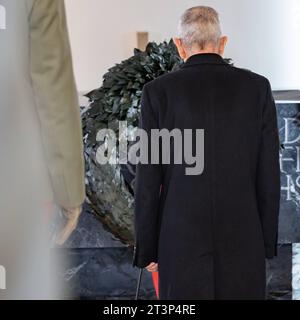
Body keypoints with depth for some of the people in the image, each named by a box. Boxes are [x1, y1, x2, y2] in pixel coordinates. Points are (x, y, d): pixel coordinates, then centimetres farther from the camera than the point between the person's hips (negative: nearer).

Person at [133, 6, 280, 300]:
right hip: (242, 239, 1)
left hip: (182, 239, -1)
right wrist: (268, 242, 10)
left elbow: (148, 180, -5)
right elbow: (269, 172, 1)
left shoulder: (158, 92, -5)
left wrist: (146, 249, 4)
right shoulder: (257, 88, -1)